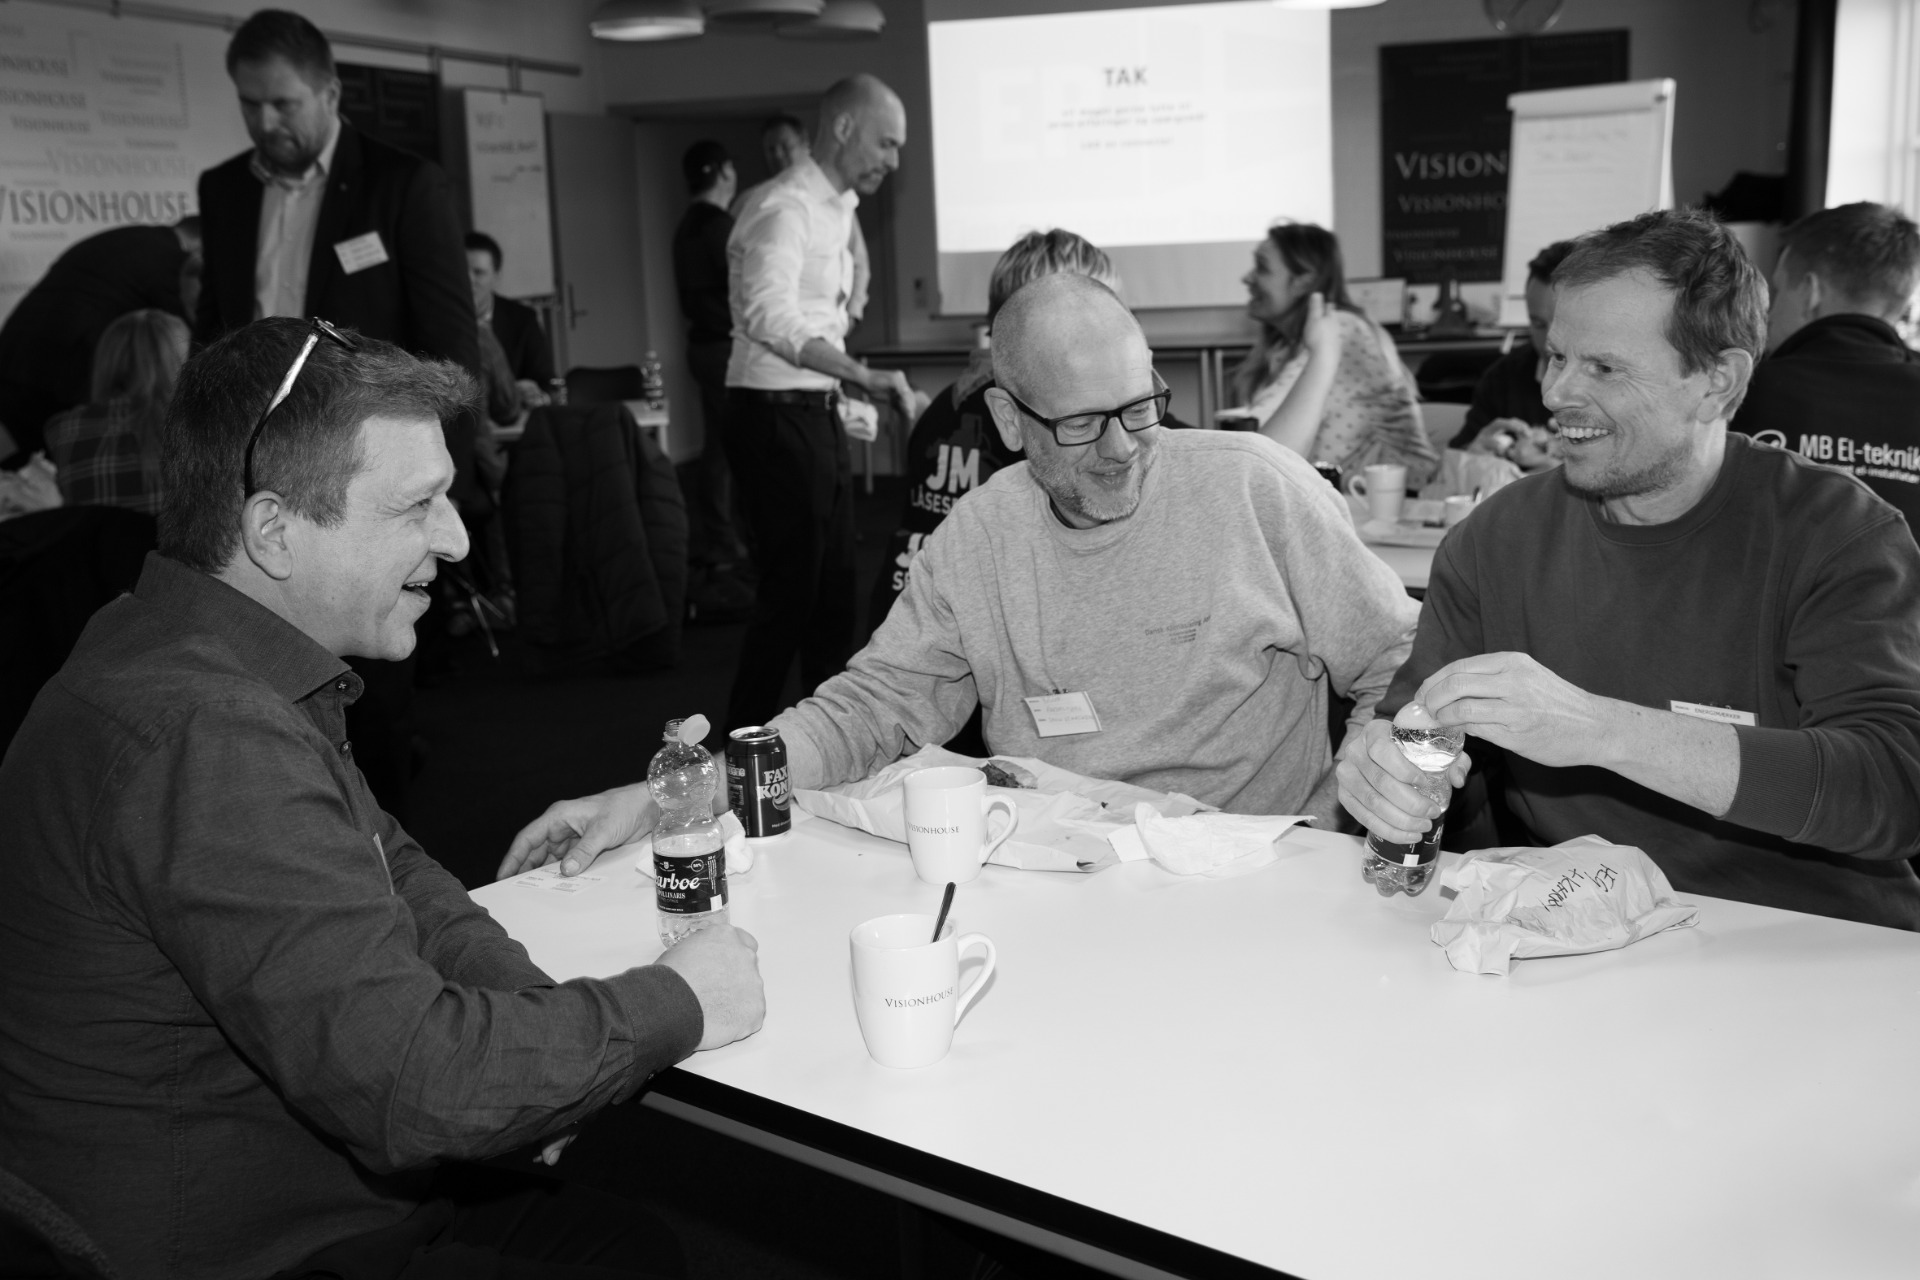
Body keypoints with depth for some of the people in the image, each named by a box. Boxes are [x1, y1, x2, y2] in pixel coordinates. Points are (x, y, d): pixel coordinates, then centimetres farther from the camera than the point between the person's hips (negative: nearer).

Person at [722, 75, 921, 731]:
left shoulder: (835, 207, 16)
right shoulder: (785, 208, -15)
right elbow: (769, 314, -29)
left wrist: (847, 389, 15)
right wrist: (862, 374, -35)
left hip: (817, 412, 10)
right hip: (775, 413, -10)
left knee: (834, 588, 14)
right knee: (790, 590, -6)